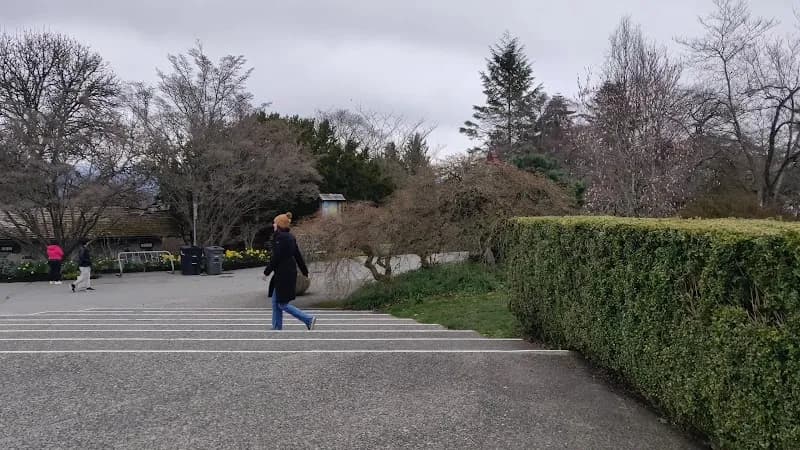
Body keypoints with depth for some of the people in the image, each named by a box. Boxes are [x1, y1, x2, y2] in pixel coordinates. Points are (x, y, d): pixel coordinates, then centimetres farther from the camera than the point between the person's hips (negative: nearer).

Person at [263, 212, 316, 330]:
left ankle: (308, 319, -5)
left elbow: (276, 257, -19)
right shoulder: (290, 237, 11)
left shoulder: (280, 237, -17)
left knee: (282, 304, -4)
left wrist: (266, 272, -10)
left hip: (284, 274, -10)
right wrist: (305, 271, 19)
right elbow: (298, 255, 15)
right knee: (275, 301, 15)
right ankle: (277, 327, 20)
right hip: (290, 272, 10)